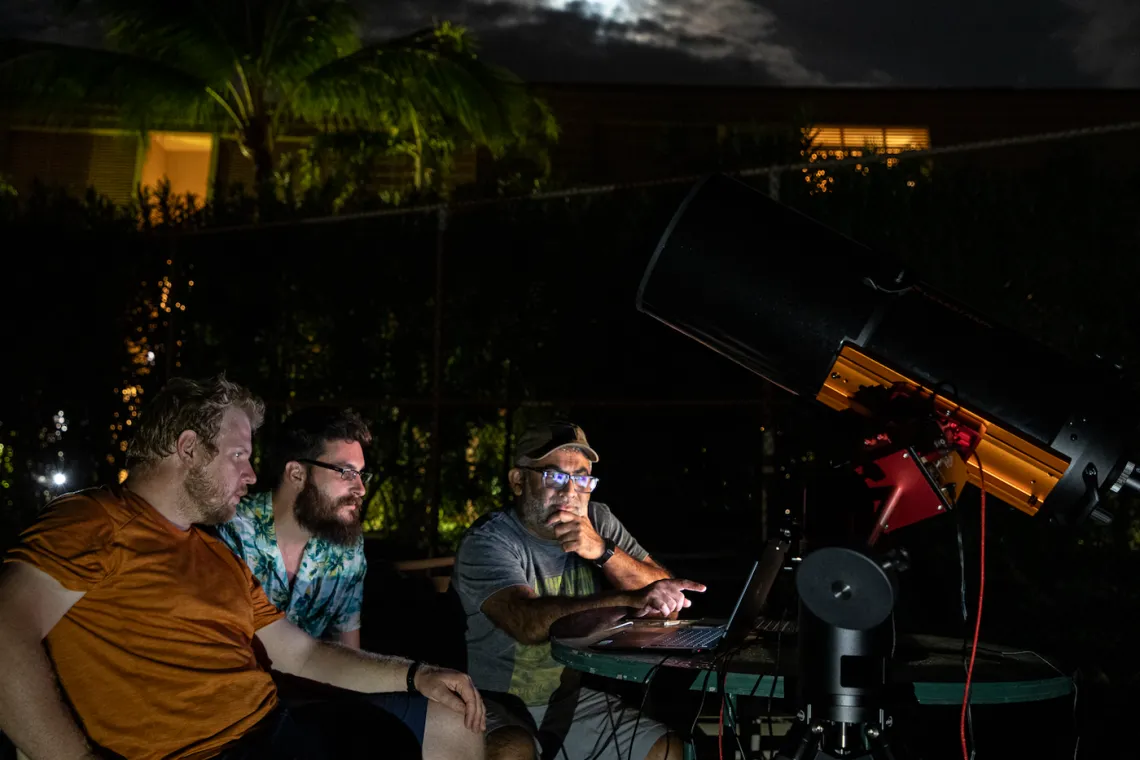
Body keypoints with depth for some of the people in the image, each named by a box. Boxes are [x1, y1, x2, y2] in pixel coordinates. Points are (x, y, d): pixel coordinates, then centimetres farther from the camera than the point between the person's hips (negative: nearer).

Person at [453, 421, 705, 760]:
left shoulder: (597, 521, 2)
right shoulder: (486, 541, -14)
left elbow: (668, 603, -6)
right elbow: (528, 621, -33)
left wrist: (603, 551, -22)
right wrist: (632, 600, -43)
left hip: (579, 698, 5)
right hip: (503, 703, -5)